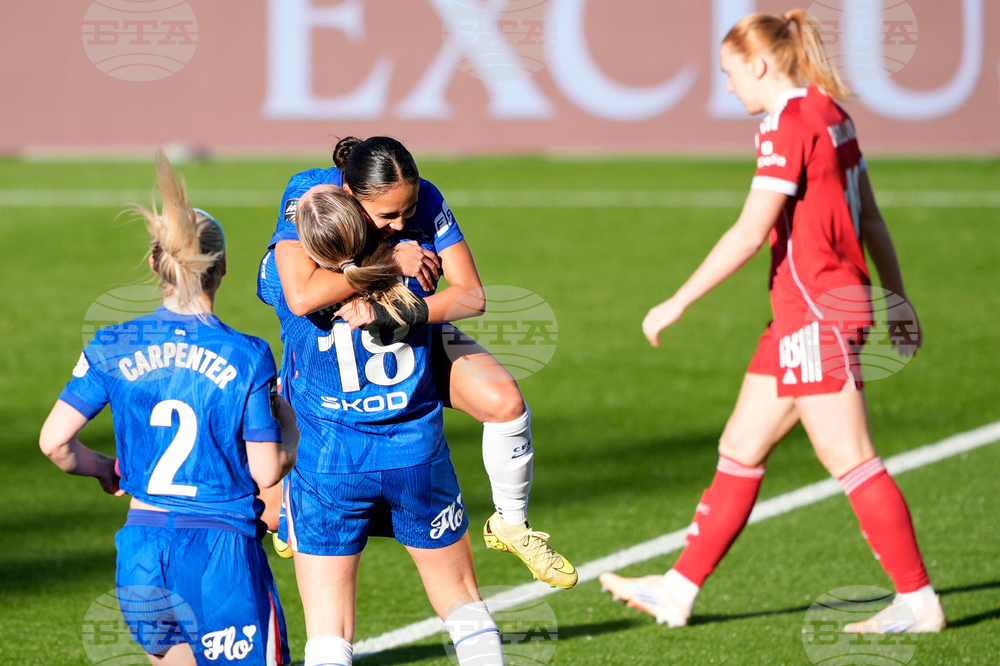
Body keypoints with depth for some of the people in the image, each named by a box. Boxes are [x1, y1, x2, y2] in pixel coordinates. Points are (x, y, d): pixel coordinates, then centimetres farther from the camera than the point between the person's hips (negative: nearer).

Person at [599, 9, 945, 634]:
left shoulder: (788, 125, -16)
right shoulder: (831, 116, 12)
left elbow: (749, 234, -20)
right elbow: (871, 220, 16)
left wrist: (678, 303, -15)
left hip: (816, 312, -10)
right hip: (806, 314, 10)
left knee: (851, 460, -5)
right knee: (740, 450, 12)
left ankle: (918, 601, 0)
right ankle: (679, 589, 16)